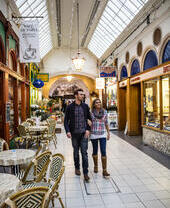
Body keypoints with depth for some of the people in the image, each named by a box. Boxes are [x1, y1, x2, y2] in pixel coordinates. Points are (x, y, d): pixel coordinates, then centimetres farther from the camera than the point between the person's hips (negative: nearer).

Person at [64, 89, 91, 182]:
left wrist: (88, 129, -4)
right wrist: (67, 131, -11)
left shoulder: (85, 106, 3)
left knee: (84, 152, -2)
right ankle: (77, 168, 34)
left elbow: (89, 119, 7)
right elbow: (66, 120, 0)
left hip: (84, 133, 0)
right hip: (74, 133, 0)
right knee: (76, 151, 14)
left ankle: (85, 173, 6)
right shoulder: (70, 107, -2)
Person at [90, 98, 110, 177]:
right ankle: (95, 166, 35)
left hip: (103, 134, 1)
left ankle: (104, 170, 0)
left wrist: (108, 133, 10)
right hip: (93, 134, 0)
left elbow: (106, 123, 11)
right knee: (95, 151, 14)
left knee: (103, 152, -6)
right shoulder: (91, 112, -2)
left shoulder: (104, 112, 4)